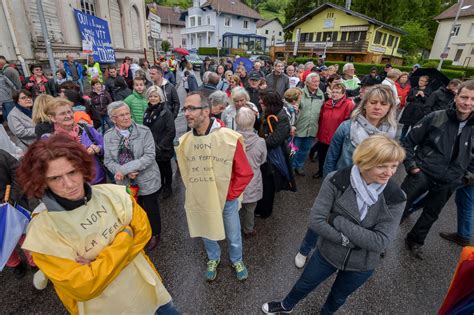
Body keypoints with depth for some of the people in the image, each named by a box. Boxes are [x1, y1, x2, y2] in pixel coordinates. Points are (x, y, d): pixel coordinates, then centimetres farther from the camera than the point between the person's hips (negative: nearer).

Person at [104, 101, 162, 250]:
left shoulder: (144, 131, -14)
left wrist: (124, 168, -25)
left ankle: (155, 234, 42)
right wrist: (125, 173, -19)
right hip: (126, 182, 3)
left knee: (151, 209, 15)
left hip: (147, 181, -2)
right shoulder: (108, 136, -3)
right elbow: (108, 160, -1)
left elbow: (149, 156, -20)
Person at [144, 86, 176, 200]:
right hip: (151, 148, 5)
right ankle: (159, 185, 40)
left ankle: (167, 187, 35)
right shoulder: (147, 111, 6)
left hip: (164, 149, -5)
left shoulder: (166, 112, -14)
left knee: (165, 168, 13)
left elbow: (171, 132, -18)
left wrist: (160, 146, -18)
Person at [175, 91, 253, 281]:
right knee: (206, 234, 25)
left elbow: (245, 173, -13)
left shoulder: (230, 138, -22)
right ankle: (213, 259, 56)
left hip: (227, 200, -2)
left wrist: (230, 194, -11)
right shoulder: (183, 141, -10)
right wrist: (194, 192, 4)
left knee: (233, 237, 19)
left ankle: (237, 261, 52)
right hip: (200, 201, 3)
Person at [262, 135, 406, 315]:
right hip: (328, 252, 0)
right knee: (304, 285, 24)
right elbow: (315, 220, -24)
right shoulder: (336, 181, -25)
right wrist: (347, 240, -26)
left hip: (361, 265, 1)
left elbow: (381, 242, -25)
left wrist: (338, 221, -28)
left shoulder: (396, 198, -21)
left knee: (338, 297, 29)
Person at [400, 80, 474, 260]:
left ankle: (415, 241, 41)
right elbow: (408, 142, -6)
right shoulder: (435, 118, -9)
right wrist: (412, 165, -11)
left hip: (447, 183, 4)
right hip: (422, 173, -4)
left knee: (431, 215, 19)